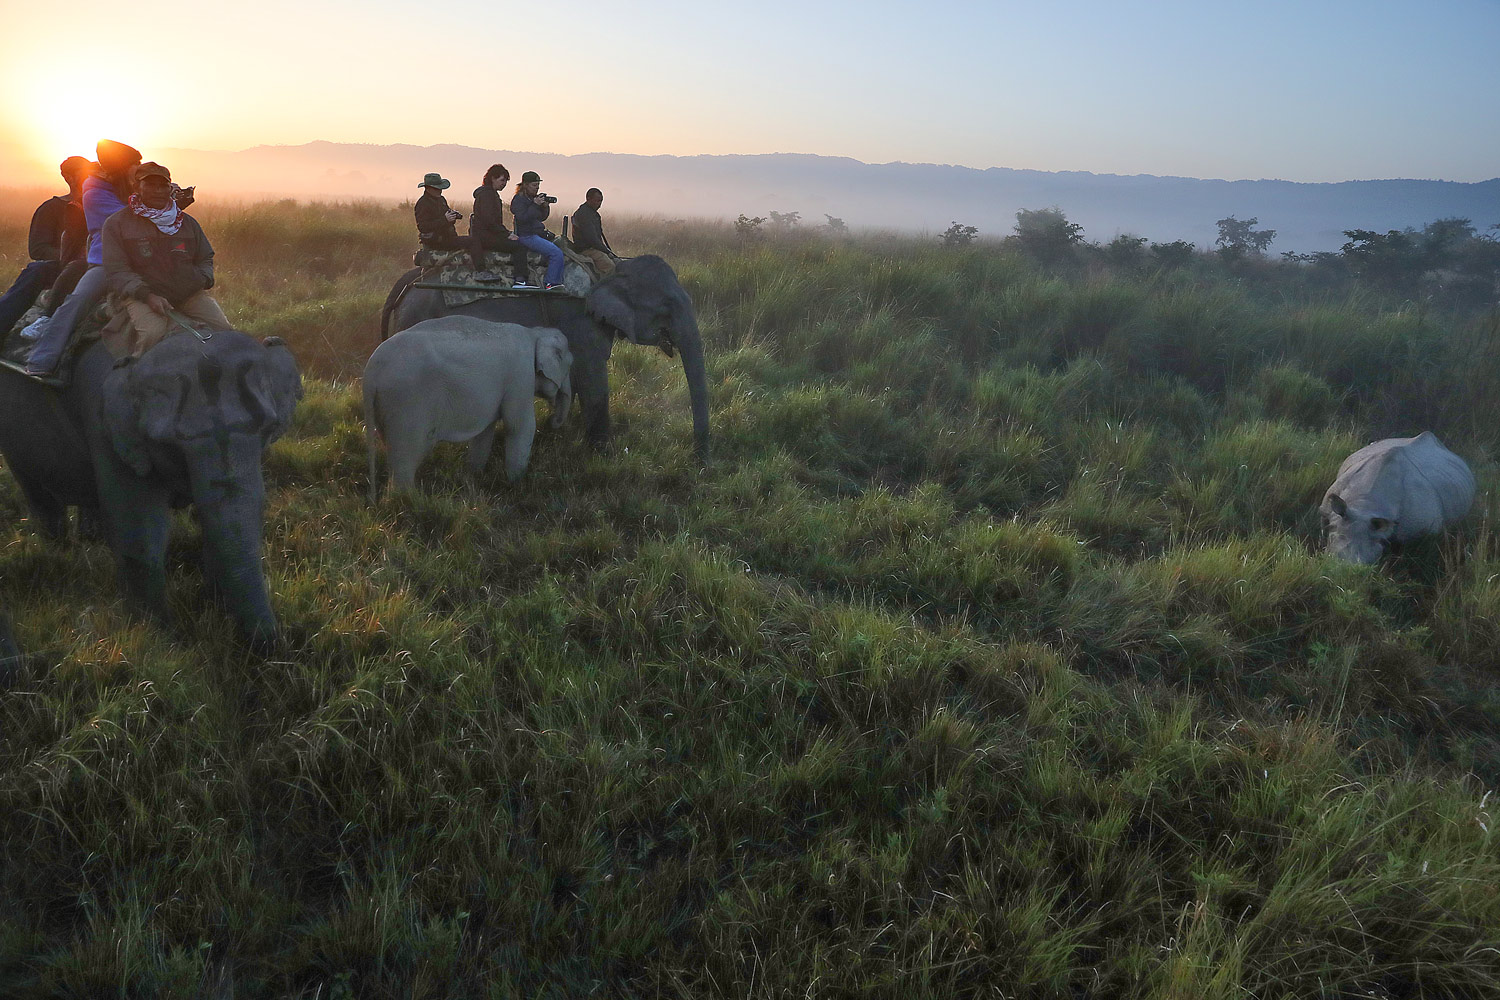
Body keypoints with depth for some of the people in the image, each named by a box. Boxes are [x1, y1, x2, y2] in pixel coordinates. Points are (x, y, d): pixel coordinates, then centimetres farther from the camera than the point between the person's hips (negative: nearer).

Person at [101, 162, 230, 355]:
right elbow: (116, 271, -2)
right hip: (141, 295, -4)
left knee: (222, 329, -20)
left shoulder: (188, 222, 18)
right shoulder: (117, 223, 5)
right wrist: (147, 295, -19)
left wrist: (203, 280, 3)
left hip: (190, 294, 4)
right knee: (153, 333, -35)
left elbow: (205, 259, 29)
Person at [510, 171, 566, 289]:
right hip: (527, 236, -9)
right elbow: (522, 218, -19)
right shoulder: (519, 199, -6)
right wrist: (535, 205, -19)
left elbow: (542, 218, 23)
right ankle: (551, 283, -19)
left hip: (538, 234, 9)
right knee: (556, 253, -23)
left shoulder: (533, 198, 18)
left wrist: (545, 207, 4)